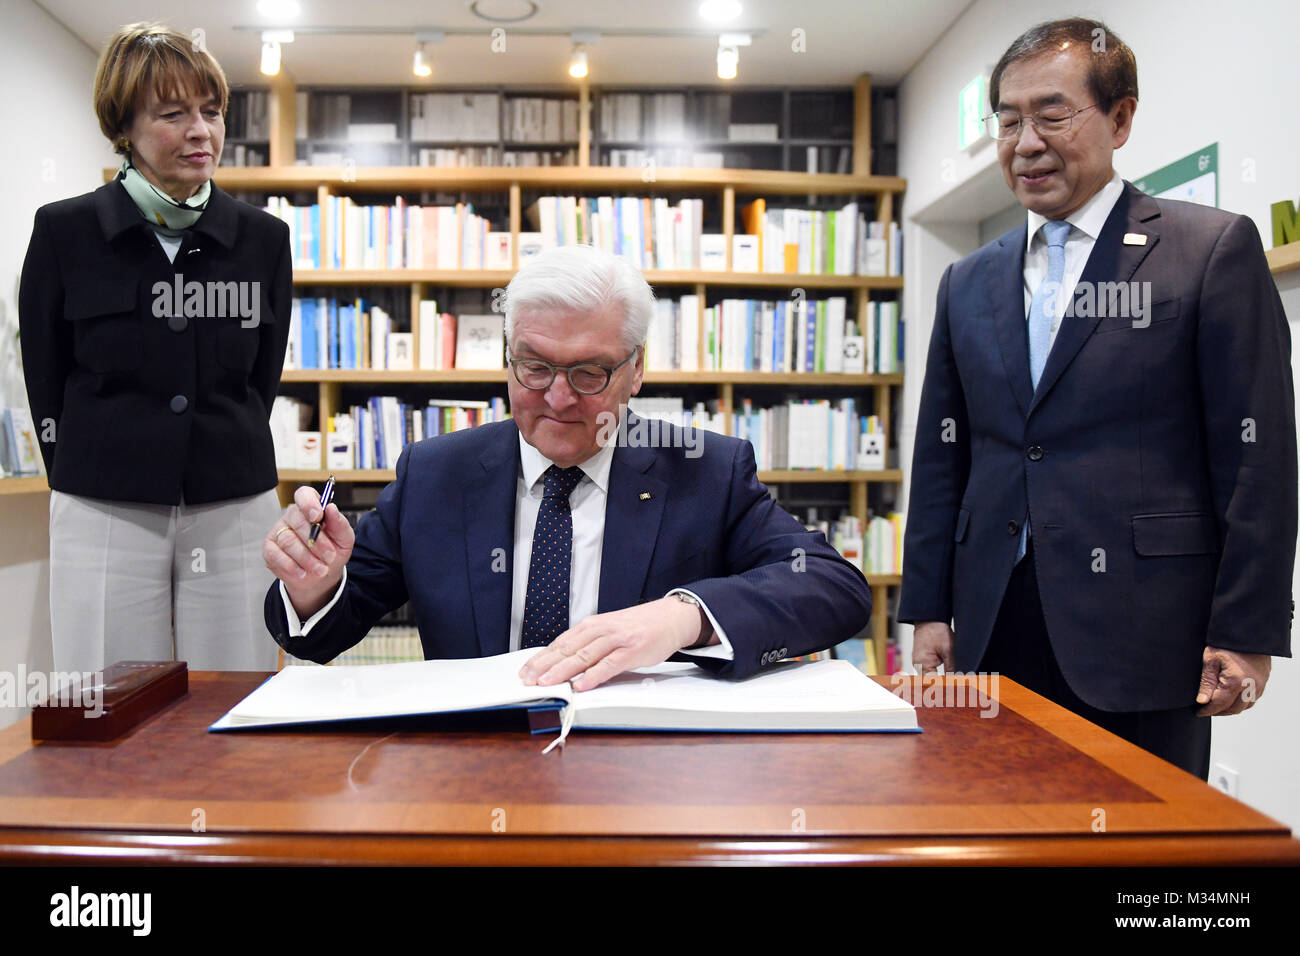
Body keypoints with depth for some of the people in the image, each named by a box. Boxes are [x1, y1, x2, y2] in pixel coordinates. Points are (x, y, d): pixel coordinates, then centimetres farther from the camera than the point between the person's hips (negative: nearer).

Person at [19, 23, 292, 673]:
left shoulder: (263, 239, 4)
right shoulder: (63, 232, 0)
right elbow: (45, 382, 6)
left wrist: (225, 468, 9)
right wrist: (91, 480, 8)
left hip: (234, 509, 1)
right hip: (104, 515, -1)